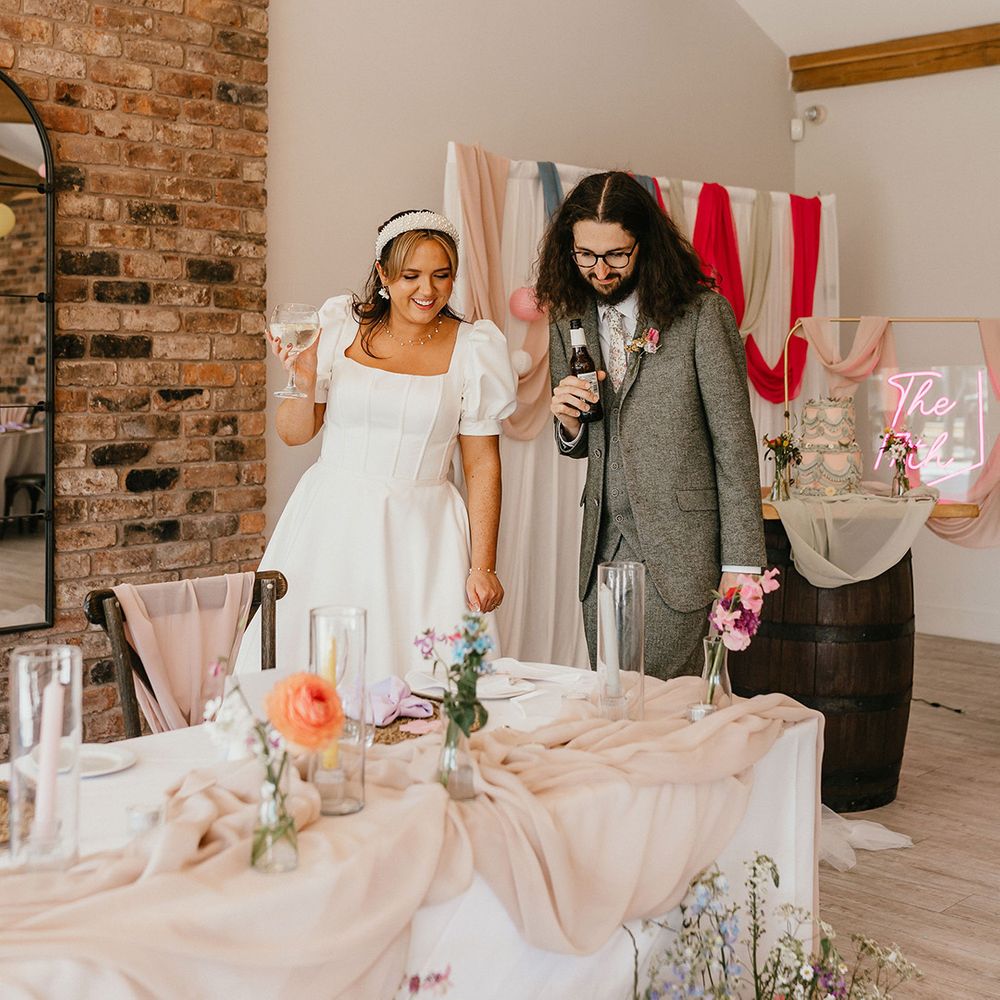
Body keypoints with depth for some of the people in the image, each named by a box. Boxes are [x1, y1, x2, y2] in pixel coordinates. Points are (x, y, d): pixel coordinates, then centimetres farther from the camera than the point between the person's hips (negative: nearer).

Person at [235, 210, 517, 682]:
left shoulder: (472, 350, 0)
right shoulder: (341, 328, 2)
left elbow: (482, 466, 1)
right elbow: (294, 434, 8)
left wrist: (483, 566, -3)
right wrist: (305, 383, -11)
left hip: (420, 535, -1)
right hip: (331, 524, 1)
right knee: (315, 660, 0)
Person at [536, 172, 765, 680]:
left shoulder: (701, 313, -7)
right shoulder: (569, 320, 9)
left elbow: (733, 442, -6)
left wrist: (739, 562, -9)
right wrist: (568, 420, -6)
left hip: (678, 547, -5)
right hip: (603, 545, 5)